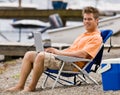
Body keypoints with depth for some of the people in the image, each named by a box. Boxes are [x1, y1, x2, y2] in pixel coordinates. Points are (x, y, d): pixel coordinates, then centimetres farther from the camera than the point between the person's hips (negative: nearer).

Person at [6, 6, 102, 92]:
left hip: (72, 64, -10)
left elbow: (82, 54, -18)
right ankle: (20, 86, -8)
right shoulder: (85, 34, 28)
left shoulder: (96, 38, -4)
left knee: (41, 55, -31)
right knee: (29, 55, 1)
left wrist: (59, 52, -12)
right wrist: (56, 51, 8)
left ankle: (31, 87, -20)